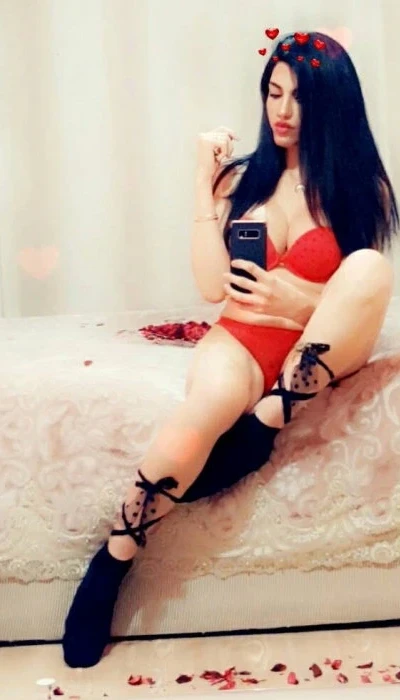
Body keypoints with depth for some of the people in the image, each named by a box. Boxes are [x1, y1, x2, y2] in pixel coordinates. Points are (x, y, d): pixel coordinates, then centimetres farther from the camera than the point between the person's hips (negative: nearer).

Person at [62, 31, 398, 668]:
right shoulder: (240, 178, 8)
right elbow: (213, 287, -2)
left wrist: (295, 298, -18)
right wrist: (204, 181, -4)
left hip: (321, 351, 0)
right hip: (241, 338, 0)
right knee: (200, 418, -37)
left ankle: (263, 426, -24)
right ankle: (108, 569, -19)